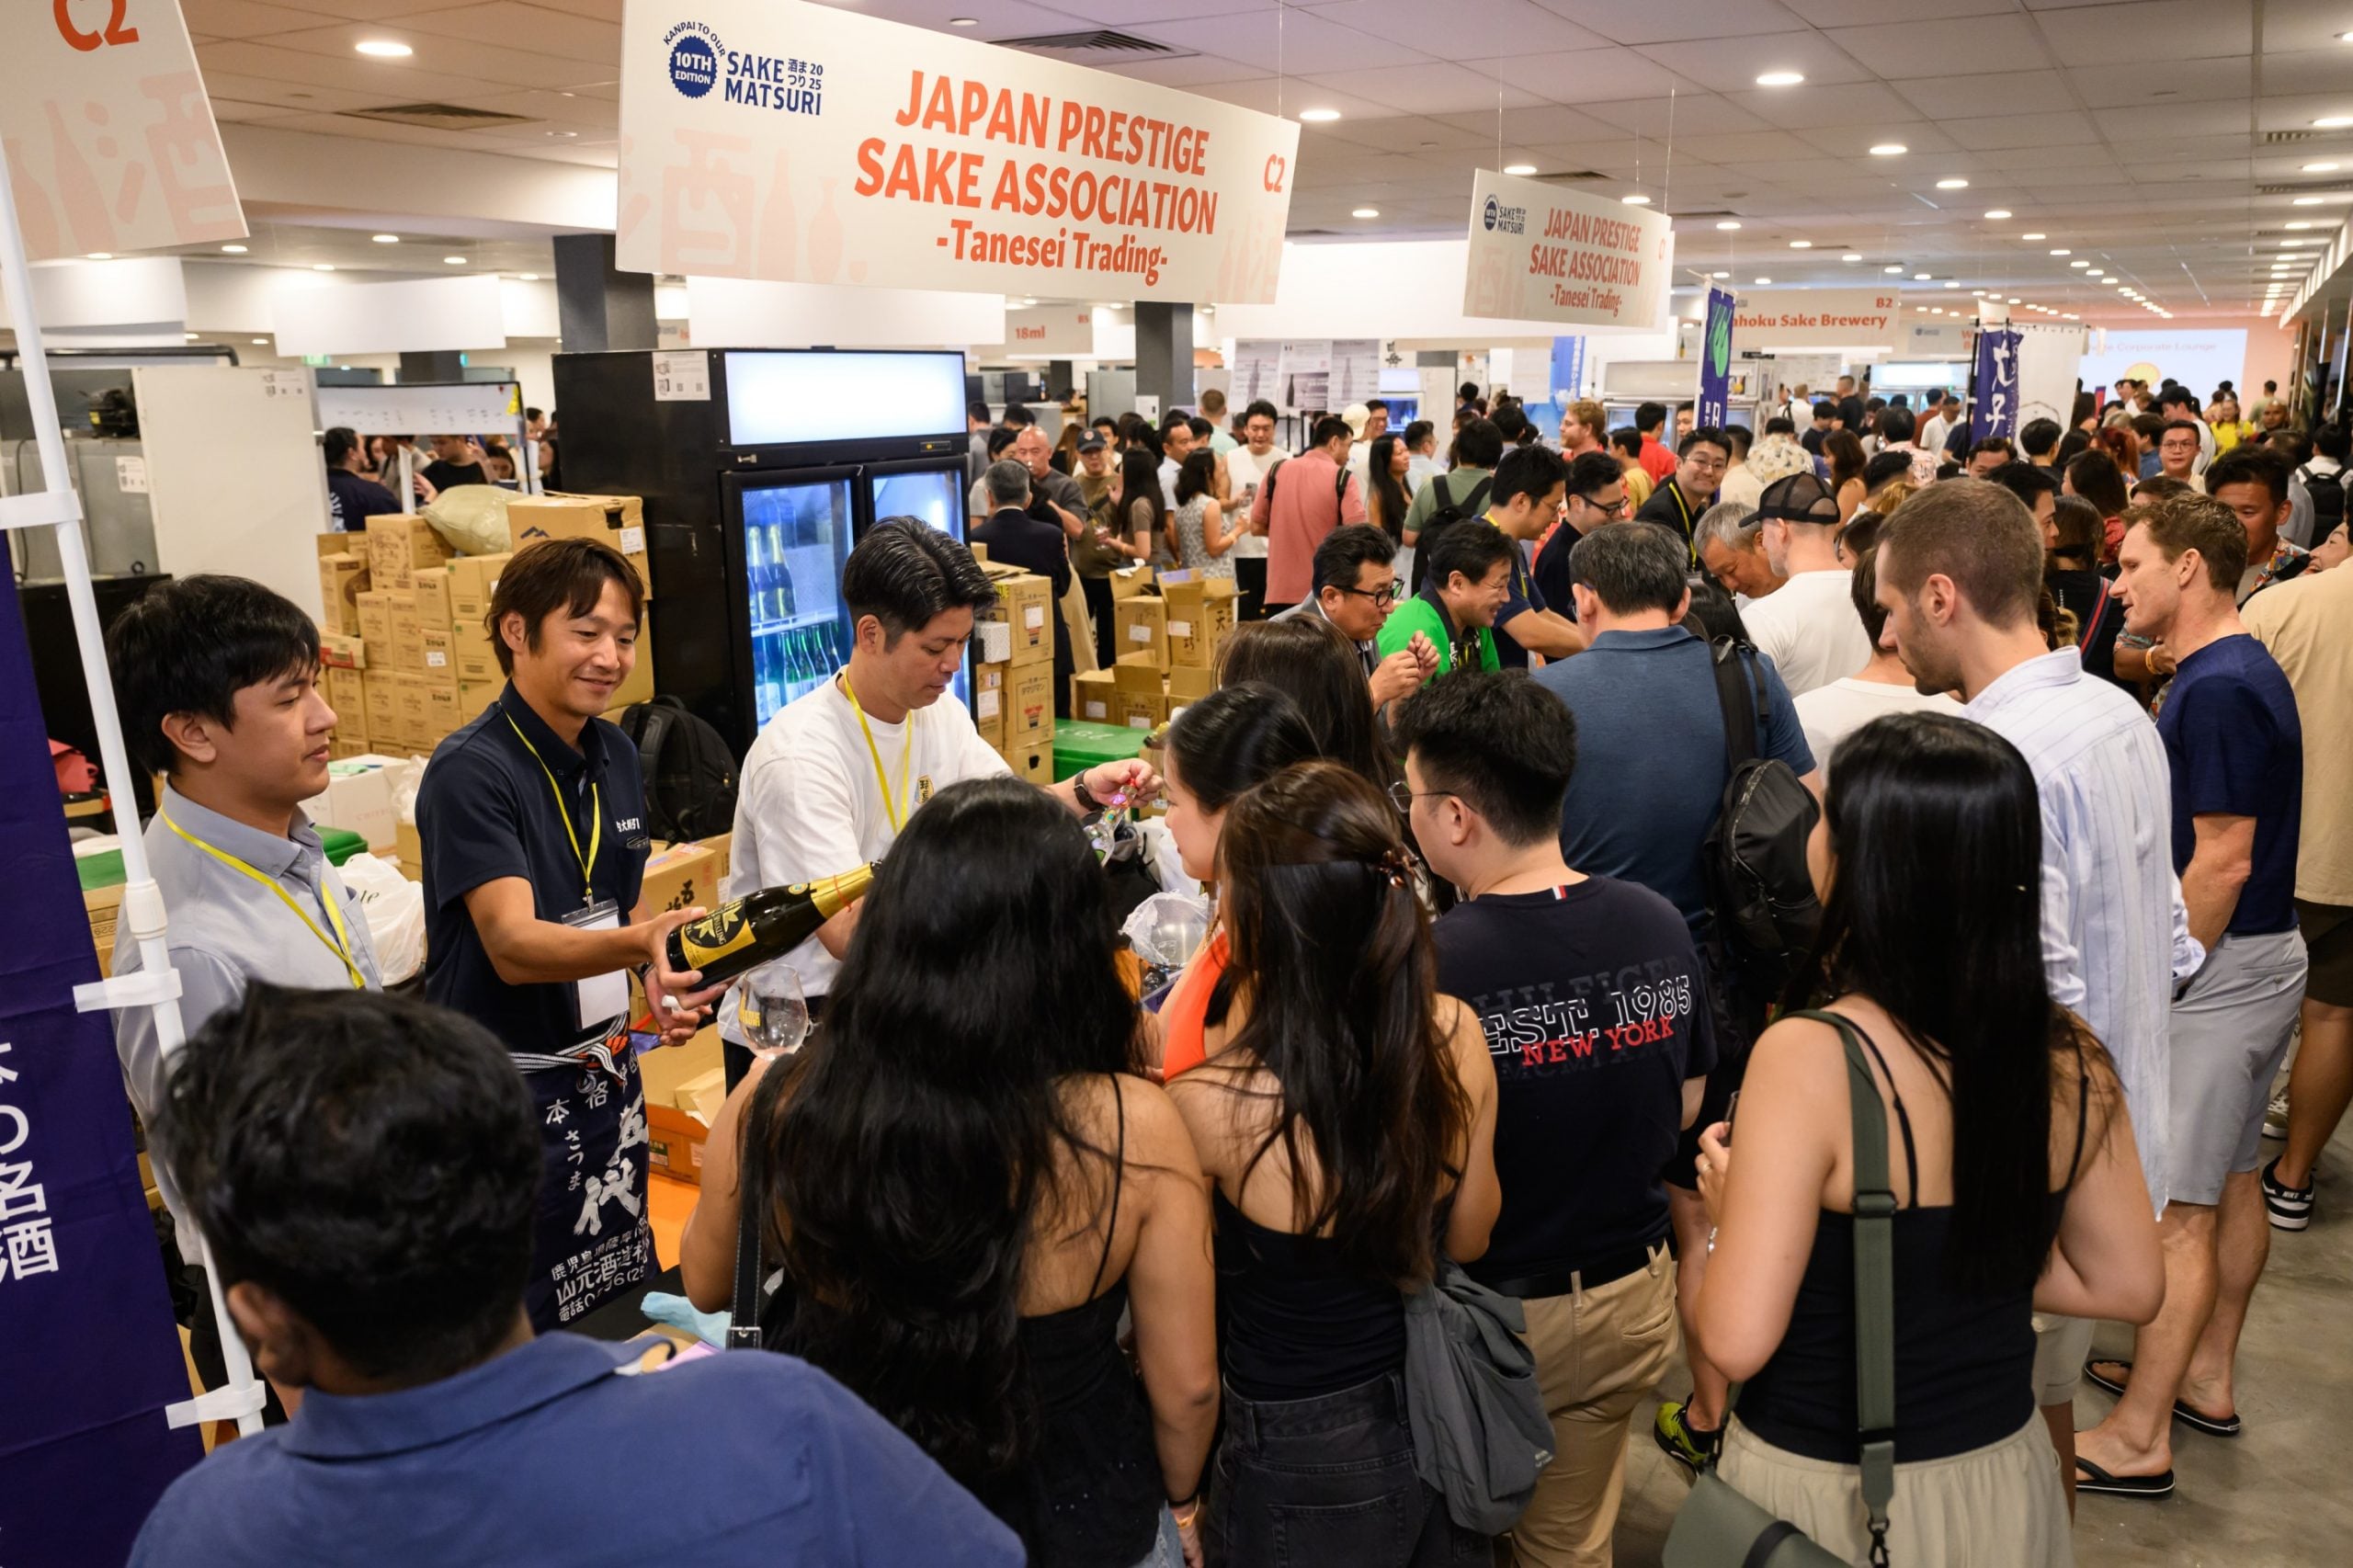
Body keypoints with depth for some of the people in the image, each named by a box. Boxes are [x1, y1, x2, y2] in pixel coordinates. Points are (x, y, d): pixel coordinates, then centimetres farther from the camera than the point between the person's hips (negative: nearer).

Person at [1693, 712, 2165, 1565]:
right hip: (2003, 1474, 5)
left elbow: (1737, 1341, -26)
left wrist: (1726, 1216, -8)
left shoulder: (1806, 1058, -28)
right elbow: (2126, 1284, 2)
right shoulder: (2070, 1053, -10)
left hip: (1829, 1495, -4)